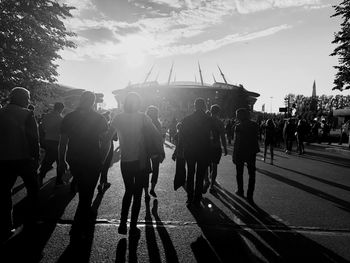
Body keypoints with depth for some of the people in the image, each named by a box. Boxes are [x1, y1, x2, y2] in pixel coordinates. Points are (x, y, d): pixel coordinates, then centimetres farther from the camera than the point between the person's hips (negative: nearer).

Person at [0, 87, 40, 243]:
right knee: (32, 189, 14)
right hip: (23, 158, -4)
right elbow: (34, 138, -12)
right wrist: (36, 158, -3)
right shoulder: (26, 114, -9)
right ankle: (29, 223, 16)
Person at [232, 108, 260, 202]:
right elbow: (256, 138, 3)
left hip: (240, 152, -3)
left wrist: (234, 156, -11)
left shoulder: (238, 126, -14)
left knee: (239, 173, 15)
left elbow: (236, 142, -15)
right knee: (251, 174, 8)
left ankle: (240, 191, 27)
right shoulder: (254, 125, -1)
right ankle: (250, 195, 7)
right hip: (252, 153, 3)